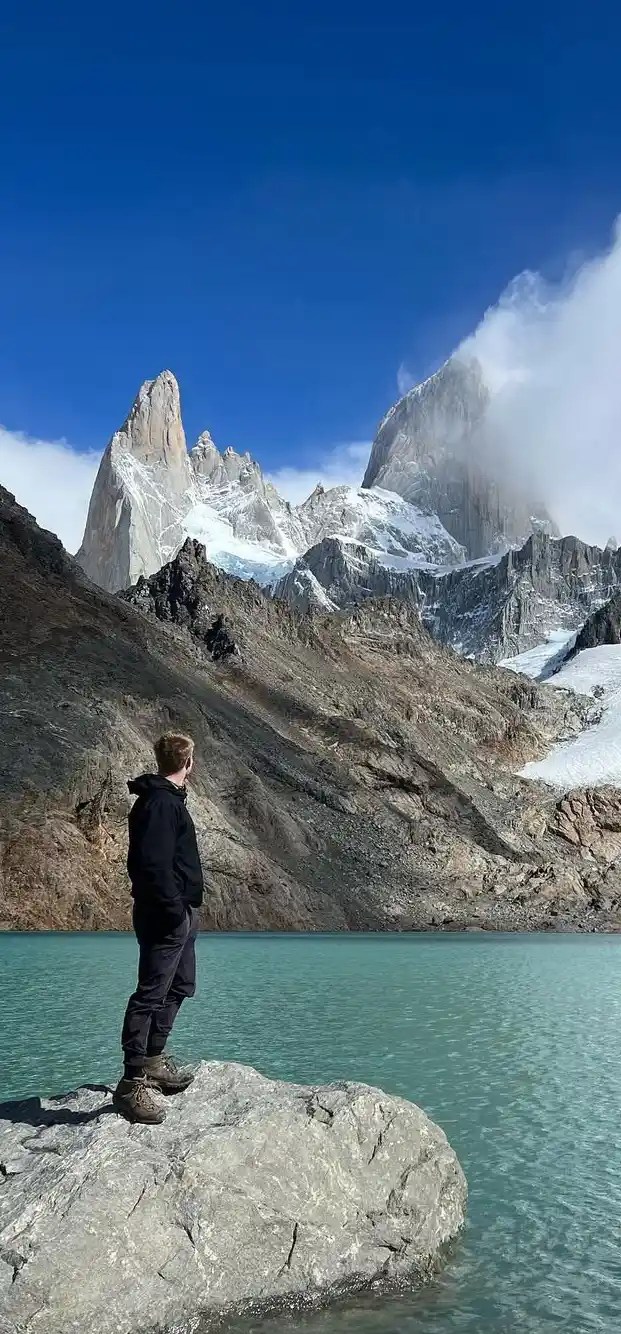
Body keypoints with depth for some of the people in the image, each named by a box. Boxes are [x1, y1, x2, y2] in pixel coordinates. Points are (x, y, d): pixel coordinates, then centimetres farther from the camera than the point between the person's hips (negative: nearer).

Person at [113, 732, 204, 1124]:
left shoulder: (169, 799, 16)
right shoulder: (160, 802, -17)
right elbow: (152, 864, -25)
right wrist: (174, 910, -23)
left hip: (179, 915, 11)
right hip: (166, 916, -11)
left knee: (179, 986, 18)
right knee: (152, 994, -9)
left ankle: (153, 1060, 28)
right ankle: (133, 1082, -6)